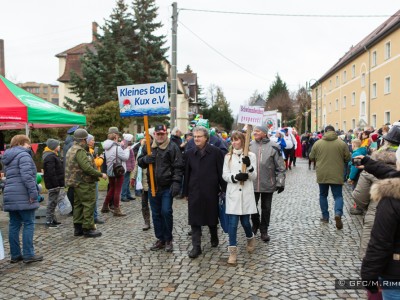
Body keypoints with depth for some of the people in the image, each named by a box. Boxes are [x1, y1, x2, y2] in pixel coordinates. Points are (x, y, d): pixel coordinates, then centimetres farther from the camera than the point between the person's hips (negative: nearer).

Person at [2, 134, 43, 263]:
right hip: (23, 196, -9)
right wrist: (33, 192, -19)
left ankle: (15, 255, 16)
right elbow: (27, 175, -20)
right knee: (29, 224, -3)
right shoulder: (23, 155, -8)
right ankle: (28, 255, -2)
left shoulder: (8, 157, 21)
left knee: (14, 225, 10)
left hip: (10, 195, 9)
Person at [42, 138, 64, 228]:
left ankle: (52, 219, 26)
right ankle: (49, 221, 3)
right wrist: (56, 184, -24)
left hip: (55, 183, 11)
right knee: (52, 202, -4)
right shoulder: (50, 157, -18)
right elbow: (51, 172, -24)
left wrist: (61, 183, 21)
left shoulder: (52, 155, 17)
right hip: (53, 184, -11)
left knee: (53, 202, 16)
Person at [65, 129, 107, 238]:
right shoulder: (80, 151, -18)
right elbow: (87, 167, -26)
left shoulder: (71, 150, 15)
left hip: (76, 183, 11)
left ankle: (78, 228, 21)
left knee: (78, 204, 15)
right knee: (89, 205, -4)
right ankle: (88, 228, 0)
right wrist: (101, 174, -18)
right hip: (84, 183, -11)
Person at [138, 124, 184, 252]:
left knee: (166, 212, -7)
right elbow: (140, 161, 14)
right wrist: (145, 159, -9)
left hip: (167, 187, -5)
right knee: (156, 214, 11)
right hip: (153, 186, 5)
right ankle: (160, 239, 24)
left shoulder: (173, 147, -5)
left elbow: (178, 167, -8)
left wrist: (176, 182, -17)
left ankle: (168, 239, 11)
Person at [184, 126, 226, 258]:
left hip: (211, 191, -2)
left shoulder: (216, 152, -4)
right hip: (194, 192, 2)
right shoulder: (189, 153, 6)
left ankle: (214, 237, 39)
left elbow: (221, 172, -3)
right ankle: (196, 246, 10)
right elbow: (187, 174, 8)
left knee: (212, 217, 14)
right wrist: (186, 192, 8)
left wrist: (223, 189, -4)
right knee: (194, 219, 2)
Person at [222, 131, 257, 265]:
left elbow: (254, 176, -2)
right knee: (232, 223, -2)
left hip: (246, 193, -1)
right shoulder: (228, 156, 6)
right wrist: (235, 177, -18)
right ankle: (233, 251, 6)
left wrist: (249, 166, -20)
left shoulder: (251, 156, 2)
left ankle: (250, 238, 39)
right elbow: (225, 175, 1)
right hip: (232, 193, 1)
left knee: (245, 221, 8)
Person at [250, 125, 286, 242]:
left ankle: (264, 230, 26)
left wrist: (280, 182, -5)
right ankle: (255, 224, 37)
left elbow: (280, 167, -3)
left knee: (266, 208, 10)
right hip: (252, 183, 2)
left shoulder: (273, 147, -6)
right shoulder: (250, 145, 1)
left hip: (268, 184, -2)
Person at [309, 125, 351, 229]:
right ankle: (338, 213, -16)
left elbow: (311, 157, 5)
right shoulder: (342, 143, -4)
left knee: (323, 195, 16)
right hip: (337, 175, -1)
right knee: (338, 195, 7)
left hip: (322, 175, 1)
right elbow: (348, 158, 1)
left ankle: (325, 216, 19)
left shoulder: (317, 143, -3)